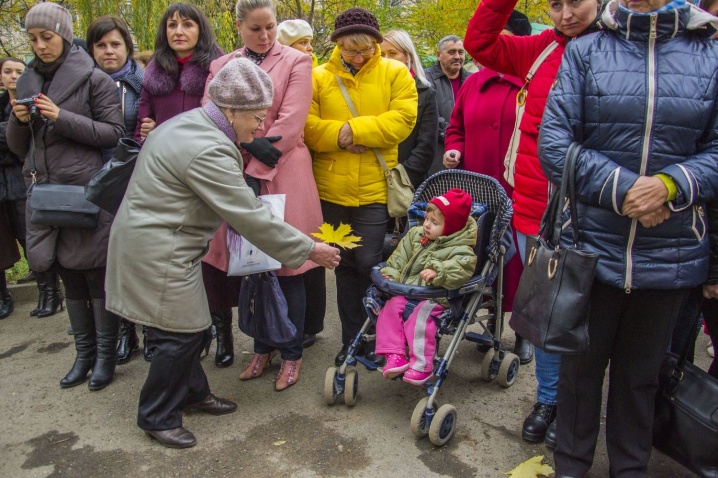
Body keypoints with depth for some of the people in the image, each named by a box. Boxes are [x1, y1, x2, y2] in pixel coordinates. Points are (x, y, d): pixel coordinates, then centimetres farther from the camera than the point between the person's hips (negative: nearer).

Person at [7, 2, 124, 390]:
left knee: (96, 275, 0)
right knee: (69, 277, 11)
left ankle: (105, 354, 14)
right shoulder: (27, 81, 15)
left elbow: (114, 133, -8)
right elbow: (18, 147, 17)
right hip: (43, 191, 6)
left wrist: (62, 118, -16)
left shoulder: (93, 78, -2)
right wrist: (19, 120, -4)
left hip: (86, 190, -5)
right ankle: (84, 352, 23)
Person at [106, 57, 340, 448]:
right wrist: (308, 250, -15)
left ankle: (192, 392, 37)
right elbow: (251, 218, -24)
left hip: (153, 240, 10)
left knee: (188, 327, 19)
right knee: (179, 335, 2)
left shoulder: (189, 123, 8)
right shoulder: (209, 150, -26)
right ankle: (156, 417, 21)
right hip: (158, 254, -10)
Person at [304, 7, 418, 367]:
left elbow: (401, 120, -10)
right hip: (331, 189, 2)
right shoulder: (318, 78, 6)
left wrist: (353, 129, -16)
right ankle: (351, 340, 27)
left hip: (375, 189, -2)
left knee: (370, 265, 0)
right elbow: (306, 126, -4)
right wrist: (339, 136, -20)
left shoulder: (395, 74, 3)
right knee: (345, 266, 12)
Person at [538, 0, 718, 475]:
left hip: (672, 254, 1)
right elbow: (554, 143, -9)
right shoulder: (585, 52, 0)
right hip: (590, 245, -1)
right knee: (580, 364, 15)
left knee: (641, 373, 18)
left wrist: (671, 185, -19)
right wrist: (622, 189, -17)